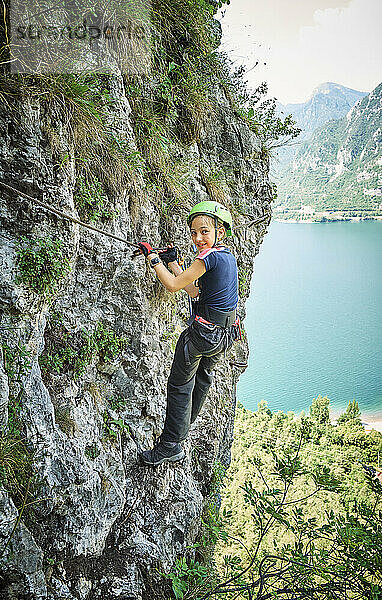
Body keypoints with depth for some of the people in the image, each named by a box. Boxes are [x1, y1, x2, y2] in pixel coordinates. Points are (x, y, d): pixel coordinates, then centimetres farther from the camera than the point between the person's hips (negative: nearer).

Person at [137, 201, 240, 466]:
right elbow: (195, 291, 12)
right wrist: (173, 262, 15)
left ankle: (171, 444, 12)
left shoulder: (210, 256, -20)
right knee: (204, 374, 30)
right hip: (226, 334, 10)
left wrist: (152, 257, -4)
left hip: (204, 332, -10)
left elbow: (173, 285, -15)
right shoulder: (228, 255, 7)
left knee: (180, 385, 4)